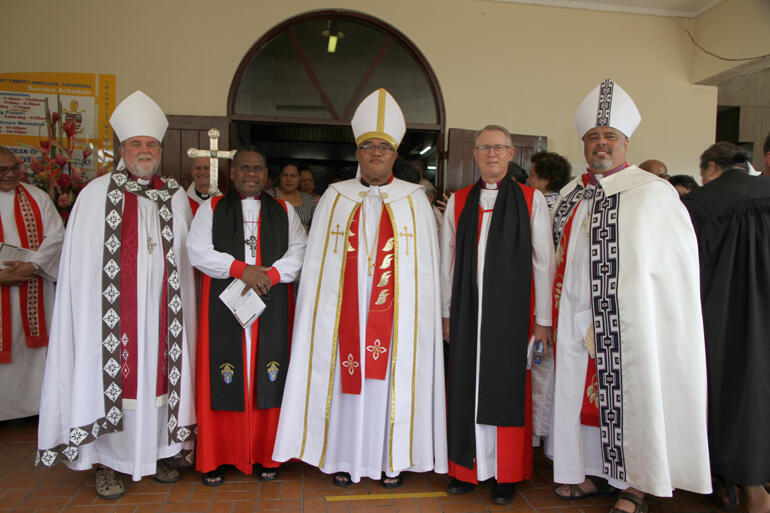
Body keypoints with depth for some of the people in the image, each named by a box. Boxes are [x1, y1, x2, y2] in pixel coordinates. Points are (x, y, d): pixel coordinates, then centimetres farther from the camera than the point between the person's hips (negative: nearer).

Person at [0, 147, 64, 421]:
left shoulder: (36, 197, 6)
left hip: (33, 288, 1)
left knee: (32, 344, 7)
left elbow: (56, 235, 0)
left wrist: (32, 265, -14)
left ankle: (34, 402, 17)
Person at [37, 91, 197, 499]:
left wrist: (180, 302, 5)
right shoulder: (96, 194, 2)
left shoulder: (175, 197, 10)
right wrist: (89, 305, -6)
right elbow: (81, 263, 1)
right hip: (112, 311, -2)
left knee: (157, 376, 8)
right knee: (112, 377, 2)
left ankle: (158, 452, 22)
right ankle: (107, 462, 17)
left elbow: (188, 258, 11)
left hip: (161, 309, 3)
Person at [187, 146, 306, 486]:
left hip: (272, 307, 1)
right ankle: (215, 459, 12)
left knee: (267, 378, 2)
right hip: (224, 307, -1)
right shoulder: (211, 209, 10)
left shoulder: (283, 212, 14)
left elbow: (299, 252, 4)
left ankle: (265, 456, 13)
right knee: (223, 379, 0)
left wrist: (270, 275, -13)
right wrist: (240, 269, -12)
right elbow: (198, 251, -1)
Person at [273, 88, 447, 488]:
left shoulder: (414, 200, 5)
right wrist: (317, 308, 2)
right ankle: (343, 457, 20)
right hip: (344, 310, 1)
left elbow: (424, 264, 4)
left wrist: (422, 315, -1)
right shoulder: (335, 197, 8)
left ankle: (391, 459, 20)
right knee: (345, 375, 4)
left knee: (392, 377, 5)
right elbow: (317, 263, 7)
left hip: (396, 312, 0)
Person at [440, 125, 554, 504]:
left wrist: (542, 319, -2)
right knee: (467, 387, 6)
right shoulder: (458, 202, 9)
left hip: (511, 311, -2)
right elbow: (448, 260, 10)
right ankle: (468, 468, 22)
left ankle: (506, 475, 19)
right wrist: (446, 312, 9)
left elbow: (543, 261, 0)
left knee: (506, 388, 3)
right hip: (468, 311, 2)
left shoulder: (532, 200, 2)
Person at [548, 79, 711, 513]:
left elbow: (680, 262, -4)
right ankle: (593, 474, 29)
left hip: (632, 321, -5)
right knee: (587, 392, 12)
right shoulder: (571, 196, 10)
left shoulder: (654, 193, -4)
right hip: (579, 320, 5)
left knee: (632, 396, 3)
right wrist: (554, 317, 11)